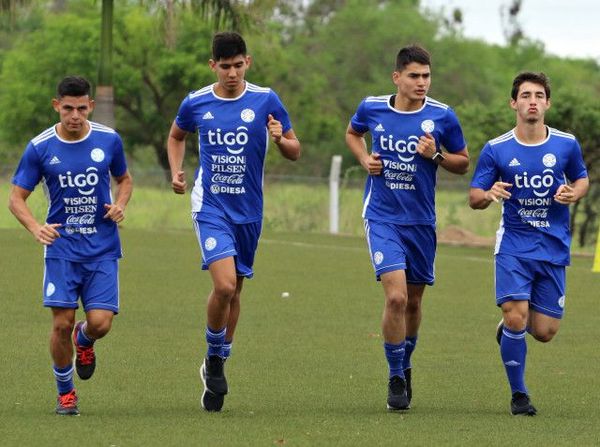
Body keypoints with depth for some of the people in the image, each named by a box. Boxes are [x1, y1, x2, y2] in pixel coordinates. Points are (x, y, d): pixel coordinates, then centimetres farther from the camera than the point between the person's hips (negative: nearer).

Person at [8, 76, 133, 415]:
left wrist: (120, 205, -4)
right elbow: (17, 199, 0)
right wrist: (36, 228, -20)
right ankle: (65, 393, 14)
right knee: (62, 323, -9)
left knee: (100, 323, -11)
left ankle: (83, 340, 28)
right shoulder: (40, 148, -5)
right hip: (61, 248, -1)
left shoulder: (108, 140, 0)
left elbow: (125, 179, 18)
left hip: (103, 250, 1)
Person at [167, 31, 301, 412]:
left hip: (249, 210, 2)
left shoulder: (265, 100, -4)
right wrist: (177, 171, 4)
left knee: (234, 290, 12)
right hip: (211, 206, -2)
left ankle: (217, 367, 30)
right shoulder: (196, 103, -2)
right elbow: (177, 136, 20)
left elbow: (295, 152, 2)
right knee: (224, 285, -20)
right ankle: (214, 358, 3)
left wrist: (281, 140, -20)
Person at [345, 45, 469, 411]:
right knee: (396, 296, -17)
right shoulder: (372, 108, -3)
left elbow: (463, 163, 6)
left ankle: (405, 365, 37)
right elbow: (353, 133, 20)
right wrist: (365, 159, 1)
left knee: (413, 301, 12)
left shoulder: (442, 117, -5)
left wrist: (436, 155, -14)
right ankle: (396, 378, -5)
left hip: (421, 221, 2)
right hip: (382, 218, -2)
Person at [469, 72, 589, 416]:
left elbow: (582, 179, 16)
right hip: (514, 244, -2)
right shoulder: (496, 150, -4)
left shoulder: (567, 145, -1)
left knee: (544, 332, 2)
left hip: (554, 248, 2)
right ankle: (519, 395, 1)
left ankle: (509, 328, 38)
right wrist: (489, 194, -23)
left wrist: (574, 193, -7)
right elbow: (474, 198, 0)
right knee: (516, 316, -17)